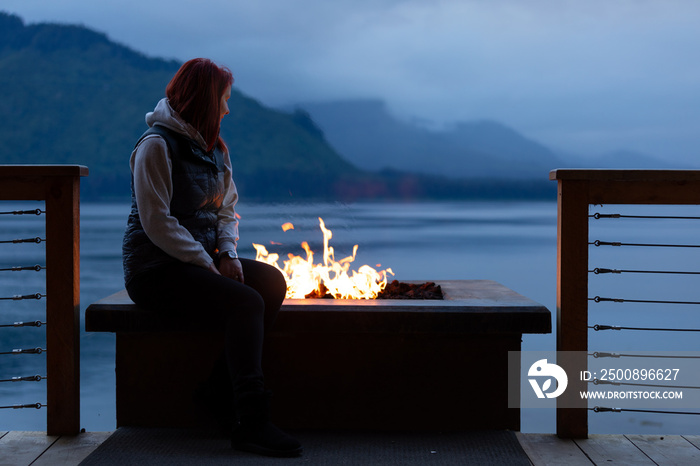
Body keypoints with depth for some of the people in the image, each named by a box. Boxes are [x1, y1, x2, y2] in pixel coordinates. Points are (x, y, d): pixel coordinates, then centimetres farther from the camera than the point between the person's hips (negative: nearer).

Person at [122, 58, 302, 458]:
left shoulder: (214, 148, 17)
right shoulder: (157, 145, -11)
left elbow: (227, 209, 17)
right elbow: (157, 223, -18)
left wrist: (228, 253, -3)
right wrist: (207, 265, -19)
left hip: (201, 258, 8)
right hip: (156, 268, -8)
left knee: (273, 282, -15)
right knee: (246, 302, -27)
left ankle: (227, 390, -15)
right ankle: (250, 422, -27)